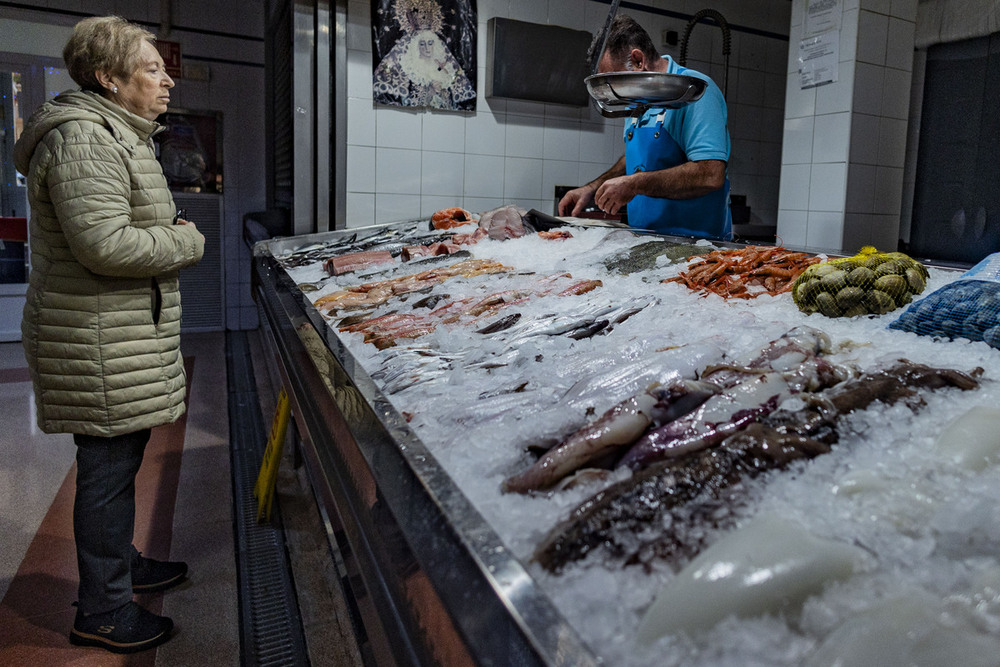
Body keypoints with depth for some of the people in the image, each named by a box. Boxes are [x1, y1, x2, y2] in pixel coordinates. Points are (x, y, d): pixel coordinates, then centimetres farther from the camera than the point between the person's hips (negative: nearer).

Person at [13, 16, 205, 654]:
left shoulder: (117, 134, 19)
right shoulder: (84, 138, -17)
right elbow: (104, 244, -25)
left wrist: (168, 232, 11)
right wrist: (187, 241, -12)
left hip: (124, 335, 10)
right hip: (99, 344, -10)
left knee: (119, 459, 20)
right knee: (108, 468, 0)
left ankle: (121, 563, 38)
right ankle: (102, 612, 15)